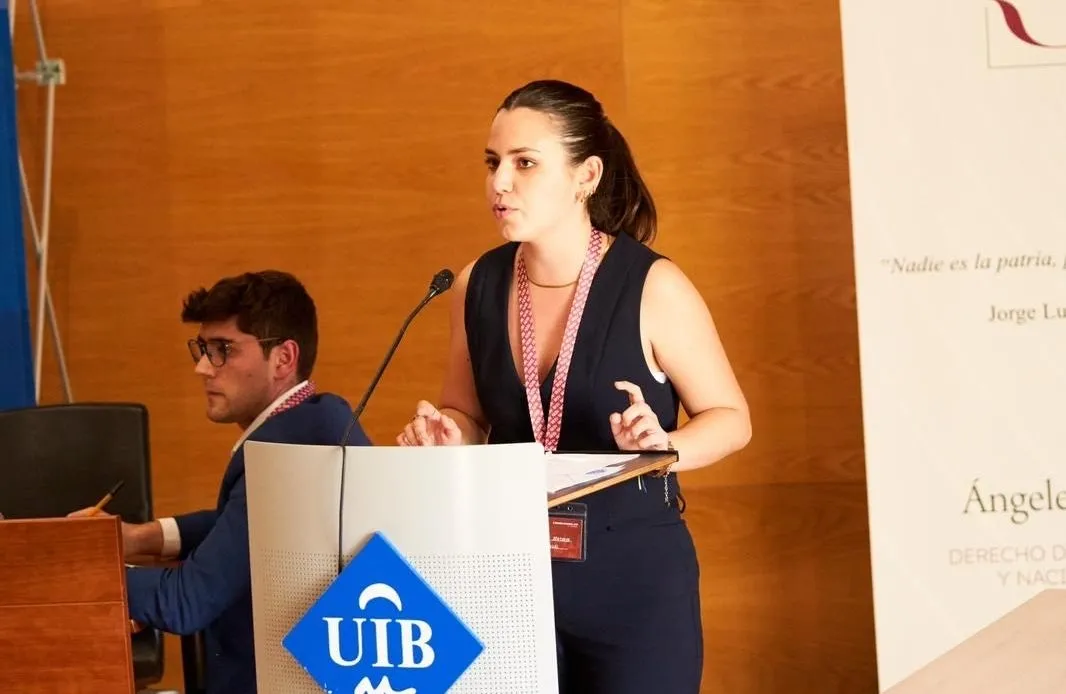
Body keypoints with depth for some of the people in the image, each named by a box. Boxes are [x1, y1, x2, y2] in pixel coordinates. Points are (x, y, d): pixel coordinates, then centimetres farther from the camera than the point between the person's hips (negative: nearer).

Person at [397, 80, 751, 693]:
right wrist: (448, 436, -6)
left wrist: (664, 447, -23)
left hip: (634, 573, -4)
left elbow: (731, 417, -4)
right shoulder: (479, 285, 2)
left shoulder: (652, 286, -12)